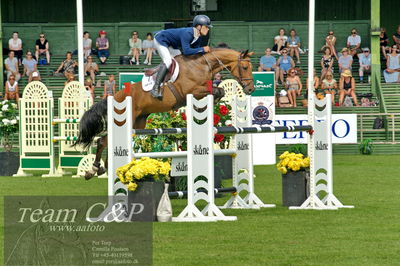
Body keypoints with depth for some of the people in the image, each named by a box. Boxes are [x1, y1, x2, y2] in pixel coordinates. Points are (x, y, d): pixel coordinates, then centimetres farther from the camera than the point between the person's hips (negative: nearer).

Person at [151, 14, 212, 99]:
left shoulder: (198, 38, -6)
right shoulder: (187, 33, -35)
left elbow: (195, 52, 3)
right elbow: (186, 51, -43)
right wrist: (202, 49, -38)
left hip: (171, 44, 11)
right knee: (168, 61, -25)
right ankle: (155, 88, -29)